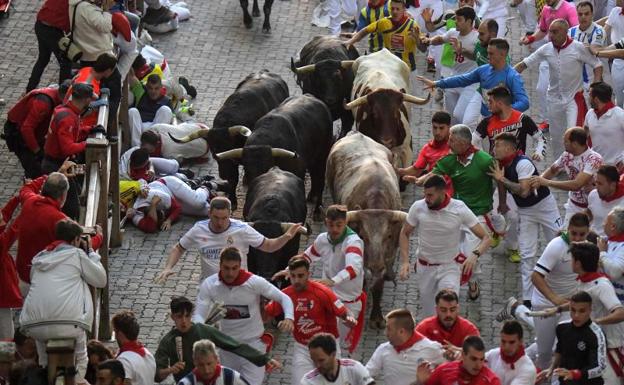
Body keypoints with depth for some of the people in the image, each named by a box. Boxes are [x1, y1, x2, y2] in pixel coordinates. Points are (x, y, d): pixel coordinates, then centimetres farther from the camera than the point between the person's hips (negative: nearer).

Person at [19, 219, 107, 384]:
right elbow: (101, 280, 12)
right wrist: (91, 252, 25)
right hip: (68, 324, -4)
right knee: (80, 358, 22)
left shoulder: (39, 258, 21)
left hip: (33, 326, 4)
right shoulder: (76, 254, 7)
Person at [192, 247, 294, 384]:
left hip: (252, 342, -3)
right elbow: (198, 314, -14)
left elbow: (284, 298, -12)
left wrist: (289, 318, -32)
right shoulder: (209, 285, -14)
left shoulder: (255, 282, -19)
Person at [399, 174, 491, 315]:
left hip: (450, 266, -3)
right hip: (424, 268, 3)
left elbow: (485, 238, -13)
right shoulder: (418, 208, -12)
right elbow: (404, 233, 5)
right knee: (429, 316, 10)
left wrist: (475, 255, -34)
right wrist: (405, 262, -8)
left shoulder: (459, 209, -17)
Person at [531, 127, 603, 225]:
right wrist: (540, 179, -9)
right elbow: (552, 170, 14)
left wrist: (546, 182, -30)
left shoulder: (594, 159, -26)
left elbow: (577, 185, -34)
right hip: (573, 206, 6)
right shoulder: (567, 155, -5)